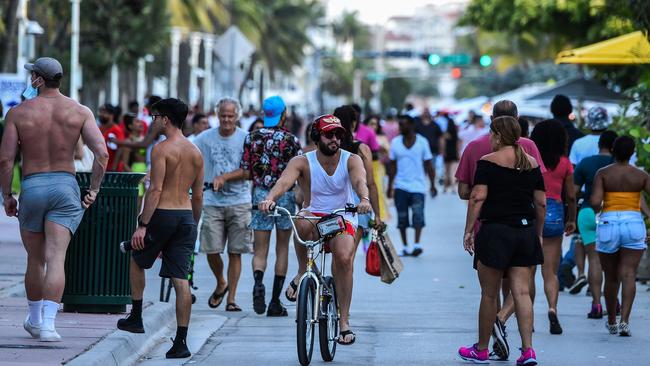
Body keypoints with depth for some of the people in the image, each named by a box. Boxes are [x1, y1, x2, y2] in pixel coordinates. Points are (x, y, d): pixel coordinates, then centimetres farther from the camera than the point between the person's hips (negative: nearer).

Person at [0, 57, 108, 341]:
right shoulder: (80, 112, 1)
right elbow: (102, 153, -9)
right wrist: (93, 190, 2)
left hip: (31, 188, 0)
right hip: (65, 187, 0)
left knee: (35, 260, 16)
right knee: (56, 259, -7)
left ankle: (35, 320, 31)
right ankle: (48, 324, -20)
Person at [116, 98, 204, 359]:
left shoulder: (161, 149, -9)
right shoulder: (195, 152, 11)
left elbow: (155, 190, -16)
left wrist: (142, 225, -15)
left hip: (162, 214, -5)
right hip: (186, 216, 5)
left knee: (137, 261, 21)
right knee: (181, 279, 1)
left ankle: (136, 317, 25)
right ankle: (181, 342, -4)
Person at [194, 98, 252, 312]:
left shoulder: (245, 139, 0)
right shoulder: (206, 138, 4)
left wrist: (224, 177, -17)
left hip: (239, 203, -1)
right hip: (213, 202, 1)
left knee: (235, 252, 0)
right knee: (211, 250, -5)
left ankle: (231, 299, 7)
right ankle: (221, 284, 24)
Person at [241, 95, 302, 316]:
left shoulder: (252, 138, 1)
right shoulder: (291, 140, -6)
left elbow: (246, 172, 4)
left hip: (260, 194, 1)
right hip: (285, 195, -1)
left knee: (260, 249, 4)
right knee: (282, 248, 10)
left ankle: (258, 282, -28)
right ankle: (275, 302, 9)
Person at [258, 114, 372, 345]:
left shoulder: (351, 160, -5)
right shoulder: (302, 162, -6)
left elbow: (359, 180, -26)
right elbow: (285, 180, -25)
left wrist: (364, 199, -50)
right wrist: (270, 198, -47)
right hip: (314, 216, 0)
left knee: (344, 257, -30)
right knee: (302, 222, -38)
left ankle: (344, 321, -21)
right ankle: (303, 273, -15)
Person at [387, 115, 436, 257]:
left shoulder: (422, 142, 1)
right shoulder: (395, 142, 7)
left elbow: (428, 165, 4)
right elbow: (393, 166, 10)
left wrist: (432, 184, -2)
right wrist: (390, 186, 7)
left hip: (418, 186, -2)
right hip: (400, 186, 2)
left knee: (418, 214, -14)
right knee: (402, 217, 2)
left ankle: (417, 244, -16)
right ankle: (405, 246, 9)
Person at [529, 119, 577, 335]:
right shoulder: (564, 163, 1)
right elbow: (571, 197, 6)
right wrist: (572, 220, 20)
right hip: (554, 214, 1)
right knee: (550, 271, 5)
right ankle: (552, 308, -17)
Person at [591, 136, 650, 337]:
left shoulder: (603, 174, -2)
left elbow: (595, 202, -12)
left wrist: (597, 209, 10)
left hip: (608, 224, 0)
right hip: (633, 224, 0)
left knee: (611, 277, 12)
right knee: (628, 275, -6)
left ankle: (611, 322, 23)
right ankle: (624, 321, -20)